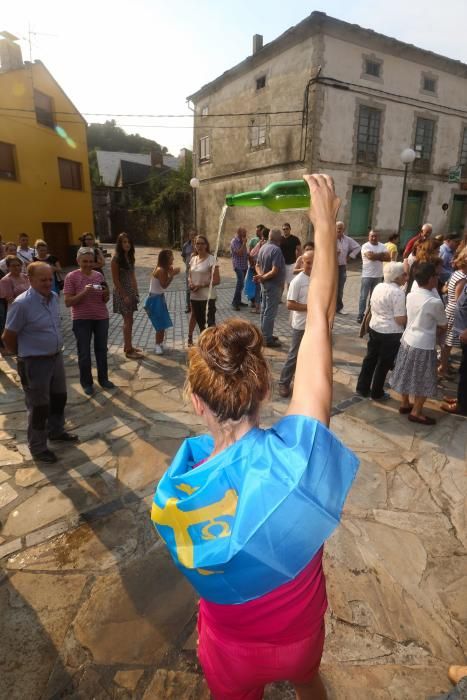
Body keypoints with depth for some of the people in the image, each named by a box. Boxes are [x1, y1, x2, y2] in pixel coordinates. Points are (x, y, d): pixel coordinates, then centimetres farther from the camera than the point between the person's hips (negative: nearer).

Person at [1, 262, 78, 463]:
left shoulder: (54, 297, 1)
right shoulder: (22, 304, -23)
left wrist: (55, 350, 16)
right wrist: (24, 355, 0)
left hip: (56, 357, 7)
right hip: (34, 363, -7)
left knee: (59, 398, 22)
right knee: (39, 407, 7)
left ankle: (56, 432, 45)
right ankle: (38, 448, 26)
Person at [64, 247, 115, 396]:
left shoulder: (99, 275, 5)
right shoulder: (71, 277, -7)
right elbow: (68, 302, -12)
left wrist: (106, 293, -12)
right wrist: (84, 292, -23)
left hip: (101, 318, 4)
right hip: (81, 320, -4)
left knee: (102, 350, 13)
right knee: (84, 352, 4)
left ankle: (103, 379, 26)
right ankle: (86, 383, 17)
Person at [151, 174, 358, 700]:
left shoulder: (171, 498, -37)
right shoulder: (297, 453, -38)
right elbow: (319, 322, -30)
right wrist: (325, 226, -19)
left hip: (233, 650, 0)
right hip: (300, 633, 1)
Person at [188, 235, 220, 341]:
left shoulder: (211, 259, -10)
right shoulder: (193, 259, 9)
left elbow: (217, 280, -13)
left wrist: (201, 285, -19)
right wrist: (190, 283, -5)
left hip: (208, 297, -6)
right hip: (194, 297, 7)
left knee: (210, 324, -4)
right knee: (200, 323, 17)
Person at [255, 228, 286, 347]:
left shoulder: (263, 247, 8)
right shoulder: (276, 250, -19)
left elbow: (258, 265, 11)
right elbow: (275, 271, -25)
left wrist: (261, 275, -5)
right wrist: (263, 277, -16)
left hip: (265, 284, 9)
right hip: (273, 285, -9)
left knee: (264, 310, 16)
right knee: (270, 312, -4)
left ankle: (265, 335, 27)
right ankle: (268, 339, 3)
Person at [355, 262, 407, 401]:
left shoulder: (378, 287, 5)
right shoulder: (398, 292, -20)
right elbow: (400, 319, -21)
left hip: (374, 328, 8)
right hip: (390, 333, -7)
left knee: (370, 359, 18)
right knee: (384, 364, 8)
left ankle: (362, 388, 29)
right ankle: (377, 393, 22)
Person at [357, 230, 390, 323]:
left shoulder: (382, 246, 8)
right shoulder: (365, 246, -6)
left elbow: (388, 258, -4)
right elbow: (370, 256, -23)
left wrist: (375, 256, -12)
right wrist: (381, 254, -7)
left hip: (378, 276, 5)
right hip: (367, 275, -4)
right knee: (363, 297, -2)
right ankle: (360, 315, 3)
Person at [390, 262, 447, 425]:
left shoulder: (410, 295, -2)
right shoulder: (435, 302, -21)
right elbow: (443, 326, -5)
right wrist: (435, 323, 14)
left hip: (407, 340, 7)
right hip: (423, 346, -7)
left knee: (407, 374, 21)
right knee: (423, 381, 9)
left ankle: (404, 404, 36)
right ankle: (416, 412, 20)